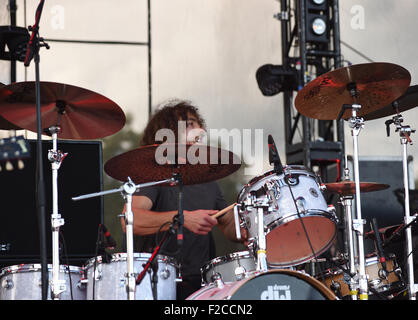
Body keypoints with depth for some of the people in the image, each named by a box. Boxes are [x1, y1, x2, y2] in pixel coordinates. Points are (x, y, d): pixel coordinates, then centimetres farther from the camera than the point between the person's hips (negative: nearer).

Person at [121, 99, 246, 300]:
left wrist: (249, 232, 3)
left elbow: (229, 225, 26)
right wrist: (183, 218, -32)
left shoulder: (206, 180, 19)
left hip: (202, 283, 6)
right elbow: (130, 219, -21)